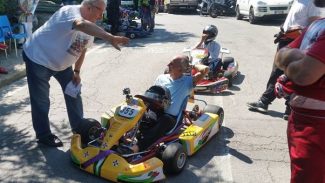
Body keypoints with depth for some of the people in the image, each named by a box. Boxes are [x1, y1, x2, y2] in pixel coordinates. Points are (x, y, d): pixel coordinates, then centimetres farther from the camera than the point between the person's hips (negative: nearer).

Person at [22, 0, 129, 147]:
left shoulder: (91, 26, -4)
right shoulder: (70, 12, -30)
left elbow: (82, 49, 10)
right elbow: (82, 25, -55)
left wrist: (76, 72, 5)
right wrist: (110, 38, -66)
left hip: (61, 62, 8)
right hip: (38, 58, -8)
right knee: (41, 100, 0)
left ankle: (79, 128, 25)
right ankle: (44, 135, 18)